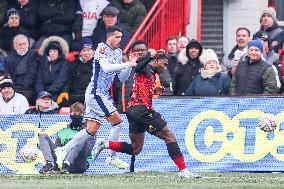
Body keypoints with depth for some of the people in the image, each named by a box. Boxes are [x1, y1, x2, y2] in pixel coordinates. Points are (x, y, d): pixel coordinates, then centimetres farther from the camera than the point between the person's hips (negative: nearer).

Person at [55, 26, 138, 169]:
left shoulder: (118, 53, 15)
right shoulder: (102, 48, -10)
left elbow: (122, 78, 15)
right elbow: (106, 67, -27)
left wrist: (130, 64, 1)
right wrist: (126, 64, -28)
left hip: (103, 94, 9)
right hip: (96, 93, -9)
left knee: (91, 130, 7)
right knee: (117, 122, -10)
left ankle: (63, 151, 13)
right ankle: (113, 157, -2)